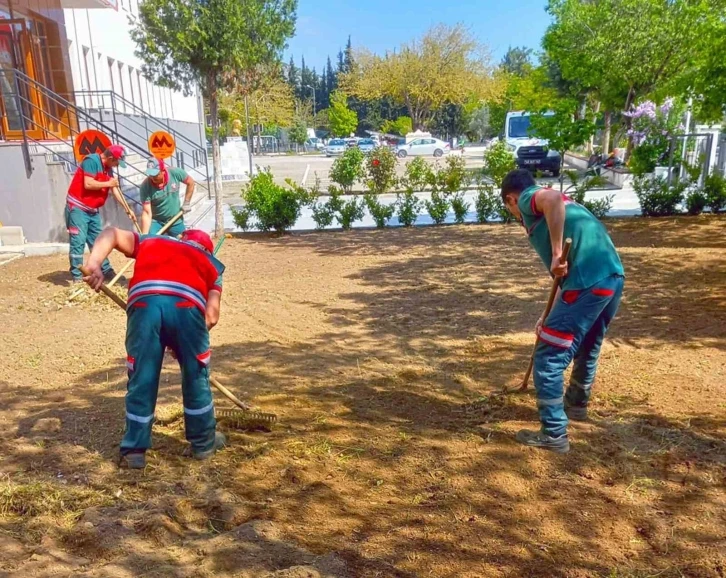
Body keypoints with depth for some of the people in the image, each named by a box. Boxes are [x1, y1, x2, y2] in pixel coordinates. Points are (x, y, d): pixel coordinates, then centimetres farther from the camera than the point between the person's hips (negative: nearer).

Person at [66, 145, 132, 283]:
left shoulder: (108, 168, 10)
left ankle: (106, 271, 20)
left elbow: (115, 190, 12)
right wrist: (108, 183, -13)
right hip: (77, 208, -9)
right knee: (78, 241, -9)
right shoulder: (91, 161, -15)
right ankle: (77, 276, -6)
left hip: (92, 210, 9)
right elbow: (88, 184, -25)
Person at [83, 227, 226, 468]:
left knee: (141, 380, 14)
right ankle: (204, 442, 32)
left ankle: (134, 450, 25)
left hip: (145, 304, 1)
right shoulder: (211, 263, 31)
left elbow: (112, 233, 20)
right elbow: (211, 315, 19)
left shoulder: (150, 241, 37)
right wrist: (184, 340, 28)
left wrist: (93, 264, 6)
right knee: (196, 377, 18)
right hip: (186, 306, 0)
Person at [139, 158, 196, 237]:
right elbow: (147, 213, -25)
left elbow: (191, 183, -1)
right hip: (156, 222, -2)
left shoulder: (175, 173, -21)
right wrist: (144, 235, -31)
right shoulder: (145, 186, -24)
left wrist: (187, 203, -1)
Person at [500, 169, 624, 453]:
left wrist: (556, 254, -20)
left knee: (548, 358, 2)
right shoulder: (554, 209, 30)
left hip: (588, 284, -9)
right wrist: (551, 316, 32)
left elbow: (553, 199, -23)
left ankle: (554, 434, 10)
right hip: (612, 277, 10)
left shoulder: (528, 199, 5)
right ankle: (577, 403, 52)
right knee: (587, 347, 30)